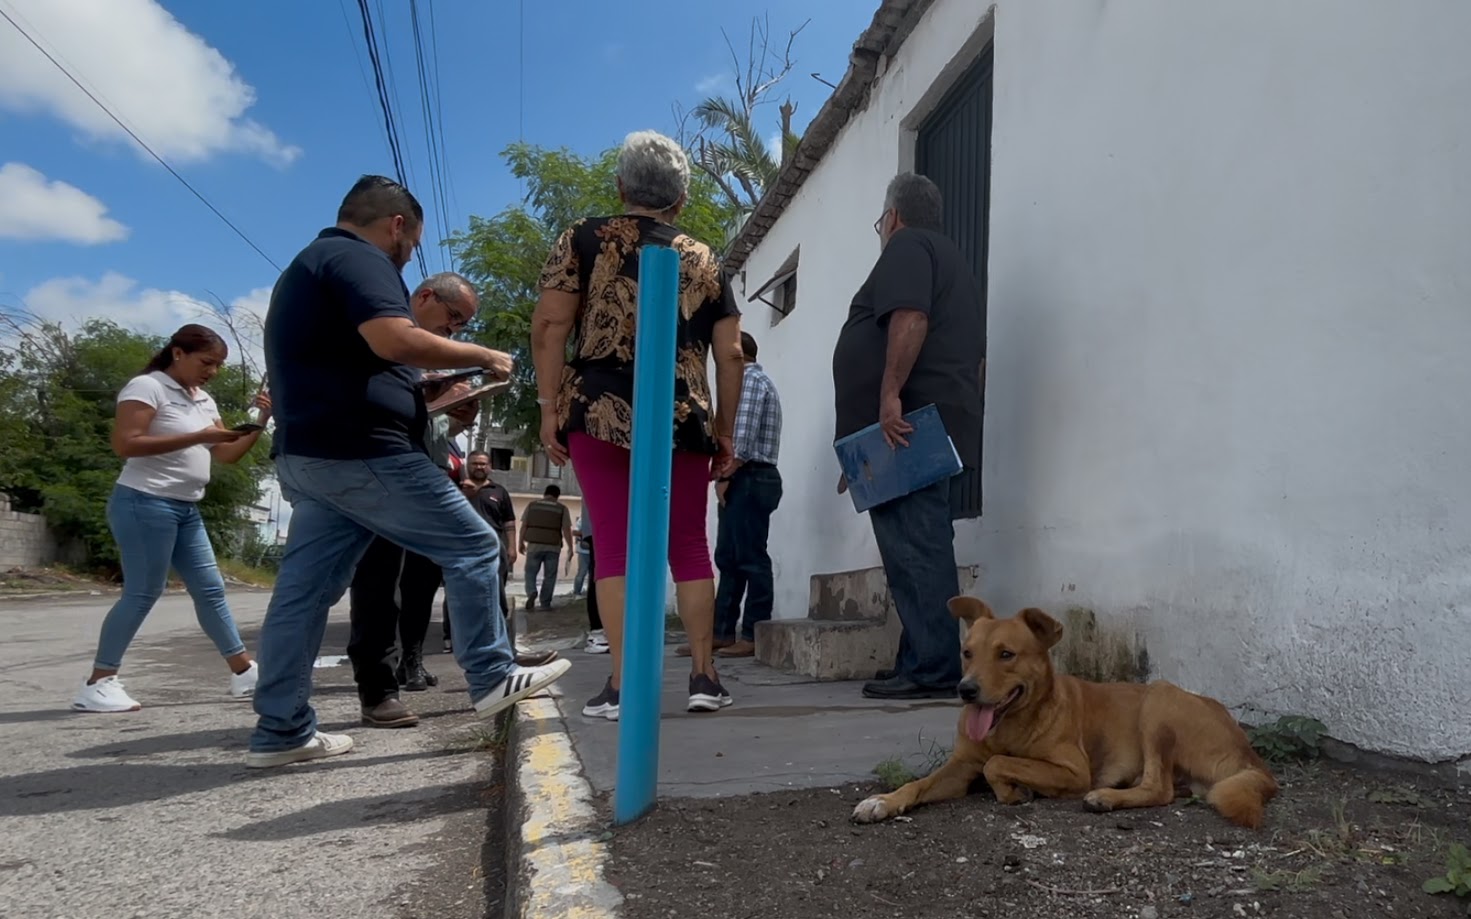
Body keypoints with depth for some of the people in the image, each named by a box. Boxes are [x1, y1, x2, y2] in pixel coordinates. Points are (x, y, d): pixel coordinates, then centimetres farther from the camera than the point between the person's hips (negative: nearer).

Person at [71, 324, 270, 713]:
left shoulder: (204, 401, 16)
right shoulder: (147, 387, -9)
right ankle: (97, 684, 4)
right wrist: (197, 437, -21)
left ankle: (244, 673, 10)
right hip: (145, 503, -8)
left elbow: (227, 454, 14)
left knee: (210, 589, 7)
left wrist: (260, 423, -1)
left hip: (186, 509, 8)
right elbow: (124, 444, -20)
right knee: (142, 592, -6)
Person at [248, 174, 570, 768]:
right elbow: (394, 341, -25)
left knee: (304, 589, 8)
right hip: (359, 452, -10)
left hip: (306, 453, 10)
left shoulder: (308, 265, 26)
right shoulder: (359, 259, -7)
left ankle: (280, 731, 12)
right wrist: (483, 356, -12)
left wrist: (429, 399, 28)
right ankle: (492, 679, 7)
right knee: (472, 548, -1)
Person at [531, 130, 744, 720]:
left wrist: (550, 409, 1)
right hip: (684, 418, 2)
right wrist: (725, 433, 17)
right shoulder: (704, 260, 15)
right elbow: (730, 355, 12)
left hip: (601, 411, -2)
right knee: (689, 546, 9)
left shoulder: (585, 238, 9)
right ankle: (704, 676, 12)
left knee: (613, 545, 1)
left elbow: (549, 326, -2)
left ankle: (621, 685, 1)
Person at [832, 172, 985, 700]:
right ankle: (926, 666, 13)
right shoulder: (952, 259, 29)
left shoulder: (906, 246, -1)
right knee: (924, 547, 9)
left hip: (907, 421, -10)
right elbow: (968, 347, 27)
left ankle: (930, 671, -11)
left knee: (914, 547, -11)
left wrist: (890, 395, -24)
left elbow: (909, 319, -19)